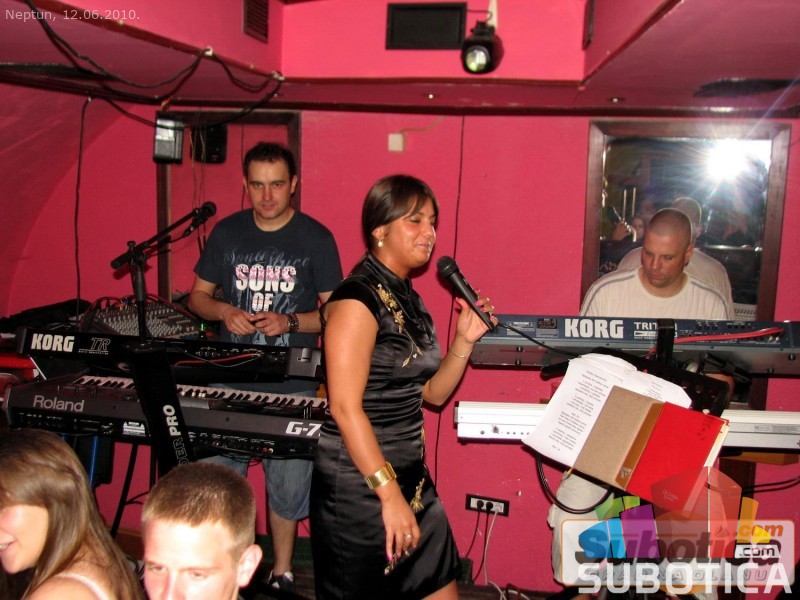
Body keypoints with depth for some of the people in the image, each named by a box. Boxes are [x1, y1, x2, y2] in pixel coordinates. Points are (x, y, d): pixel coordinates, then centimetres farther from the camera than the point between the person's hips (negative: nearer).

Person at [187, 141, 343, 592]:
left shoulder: (316, 238, -3)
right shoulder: (227, 232, 5)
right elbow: (198, 296, 13)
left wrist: (289, 322, -16)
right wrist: (224, 311, -9)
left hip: (292, 386, -2)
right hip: (230, 378, 2)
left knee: (288, 483, 7)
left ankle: (282, 572, 29)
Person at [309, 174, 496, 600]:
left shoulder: (408, 298, 10)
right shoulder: (358, 298, -16)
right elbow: (345, 407, -22)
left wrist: (465, 339, -1)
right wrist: (389, 494, -21)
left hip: (410, 477, 9)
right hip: (359, 484, -8)